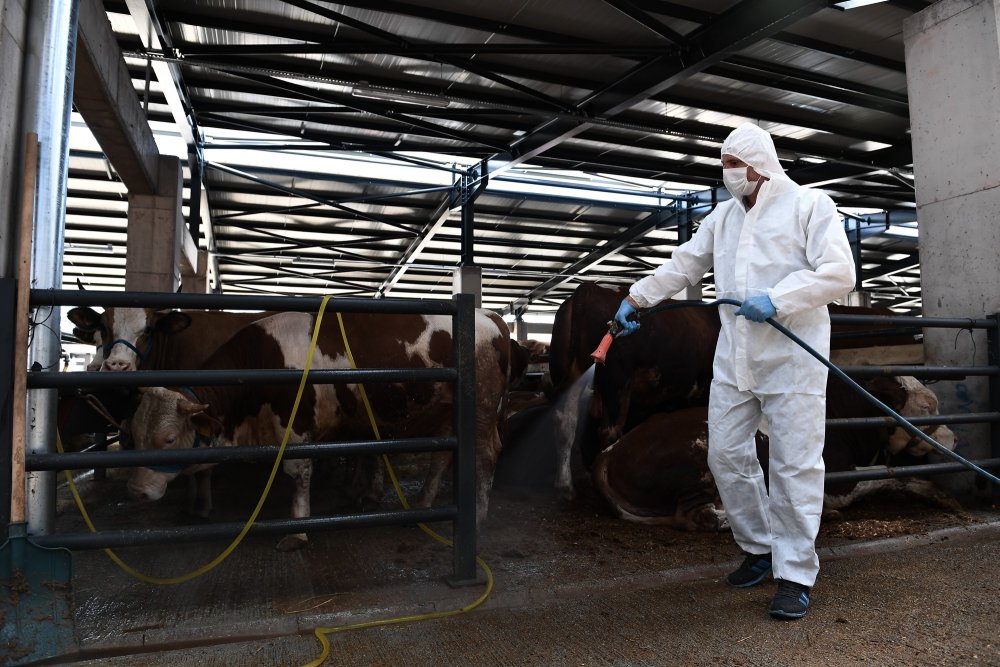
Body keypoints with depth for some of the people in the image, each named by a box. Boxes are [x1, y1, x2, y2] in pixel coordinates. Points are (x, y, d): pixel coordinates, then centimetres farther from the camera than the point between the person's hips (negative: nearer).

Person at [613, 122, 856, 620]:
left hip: (791, 357, -5)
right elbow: (684, 264, 20)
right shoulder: (724, 214, 18)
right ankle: (759, 549, 26)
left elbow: (838, 273, -9)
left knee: (794, 465, -3)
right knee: (726, 455, 7)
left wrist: (777, 300, -20)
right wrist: (636, 299, 17)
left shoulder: (809, 205, 1)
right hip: (733, 357, 6)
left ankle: (794, 575, 10)